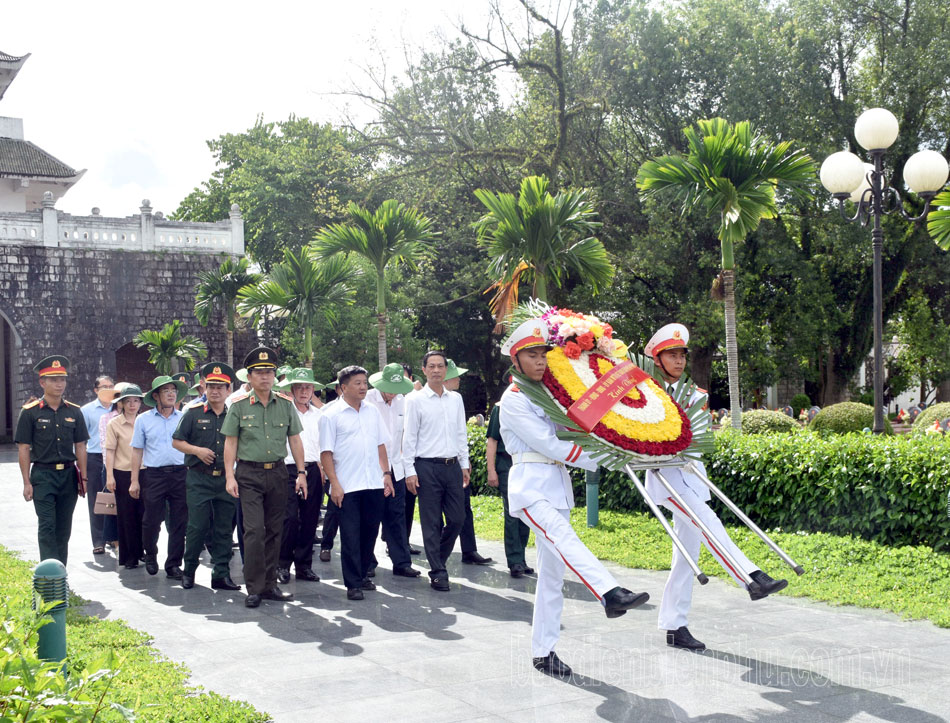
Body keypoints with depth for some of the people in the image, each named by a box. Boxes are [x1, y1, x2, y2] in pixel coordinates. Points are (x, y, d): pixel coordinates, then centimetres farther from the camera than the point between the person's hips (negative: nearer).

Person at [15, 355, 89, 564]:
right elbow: (23, 449, -3)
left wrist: (83, 478, 6)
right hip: (43, 475, -4)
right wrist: (27, 482, -7)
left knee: (63, 528, 10)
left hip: (68, 474, 4)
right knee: (47, 527, -10)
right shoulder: (30, 412, -2)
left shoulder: (74, 412, 8)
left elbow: (80, 447, 11)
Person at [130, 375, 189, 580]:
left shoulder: (184, 419, 10)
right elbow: (137, 451, 8)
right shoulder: (144, 420, 8)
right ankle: (150, 555, 29)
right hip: (154, 474, -1)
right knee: (151, 521, 3)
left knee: (179, 523, 0)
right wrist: (134, 480, 2)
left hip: (180, 473, 1)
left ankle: (173, 565, 9)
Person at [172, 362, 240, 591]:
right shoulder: (193, 413, 3)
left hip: (225, 479, 2)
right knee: (197, 527, -3)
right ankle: (189, 570, 15)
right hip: (199, 479, -2)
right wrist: (197, 450, -10)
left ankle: (221, 574, 11)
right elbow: (176, 441, 4)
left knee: (224, 529, 4)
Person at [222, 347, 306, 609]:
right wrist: (230, 476, -6)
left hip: (277, 472, 3)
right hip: (249, 474, -3)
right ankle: (254, 589, -4)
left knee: (274, 531, 8)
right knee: (254, 530, -10)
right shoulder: (239, 406, 0)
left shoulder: (285, 404, 7)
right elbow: (230, 443, 1)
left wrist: (301, 473, 5)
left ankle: (270, 585, 17)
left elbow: (295, 440, 10)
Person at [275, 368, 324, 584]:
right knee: (290, 517, -12)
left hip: (313, 470, 4)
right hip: (289, 469, -4)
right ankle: (282, 565, 2)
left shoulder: (318, 414, 13)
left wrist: (322, 470, 12)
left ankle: (303, 565, 14)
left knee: (310, 519, 4)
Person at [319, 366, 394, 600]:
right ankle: (353, 584, 4)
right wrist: (334, 484, -12)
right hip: (347, 486, -5)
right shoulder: (331, 415, -5)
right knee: (350, 536, -2)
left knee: (370, 532, 11)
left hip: (374, 484, 5)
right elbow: (326, 452, -7)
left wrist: (386, 473, 11)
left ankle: (362, 574, 26)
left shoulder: (372, 411, 12)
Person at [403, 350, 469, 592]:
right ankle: (437, 572, 6)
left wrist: (465, 465, 13)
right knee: (432, 523, -1)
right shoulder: (415, 400, -2)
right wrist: (410, 471, -8)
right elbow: (409, 437, -3)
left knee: (457, 518, 5)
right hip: (427, 466, -4)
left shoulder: (456, 399, 12)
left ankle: (439, 559, 26)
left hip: (452, 465, 5)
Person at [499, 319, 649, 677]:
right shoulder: (513, 400, -6)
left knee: (552, 570, 5)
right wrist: (600, 460, -10)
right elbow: (548, 444, -12)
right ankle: (610, 594, -54)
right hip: (530, 484, -8)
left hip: (557, 485, 8)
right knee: (564, 539, -31)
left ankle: (543, 651, 9)